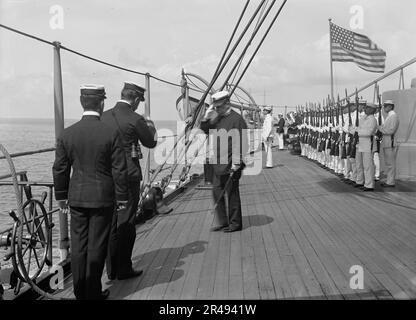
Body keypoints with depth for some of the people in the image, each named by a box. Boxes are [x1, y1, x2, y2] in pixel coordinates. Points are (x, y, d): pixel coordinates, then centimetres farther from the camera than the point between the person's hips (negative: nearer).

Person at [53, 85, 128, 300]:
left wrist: (61, 196, 15)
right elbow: (119, 169, -9)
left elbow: (60, 169, 4)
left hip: (77, 197, 3)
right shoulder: (111, 134, -11)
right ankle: (93, 292, 15)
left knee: (78, 245, 11)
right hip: (102, 198, -3)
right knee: (96, 246, 6)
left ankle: (80, 292, 21)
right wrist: (122, 197, 1)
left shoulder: (67, 134, -1)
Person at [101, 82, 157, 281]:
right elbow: (151, 143, 1)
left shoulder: (104, 117, 5)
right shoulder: (135, 120, -12)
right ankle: (123, 269, 10)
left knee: (111, 223, 14)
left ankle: (111, 270, 22)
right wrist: (151, 127, 23)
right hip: (128, 175, -6)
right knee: (126, 223, 3)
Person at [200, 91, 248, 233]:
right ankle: (222, 222, 23)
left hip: (230, 165, -8)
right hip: (218, 165, 8)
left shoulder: (236, 119, -12)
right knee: (217, 192, 11)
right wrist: (206, 118, 3)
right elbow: (205, 131, 20)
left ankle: (235, 223, 13)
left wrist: (237, 162, -18)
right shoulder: (218, 119, 12)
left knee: (232, 193, 1)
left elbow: (242, 143, -15)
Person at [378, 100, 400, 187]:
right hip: (385, 141, 10)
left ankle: (391, 182, -2)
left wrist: (380, 128, -10)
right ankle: (389, 180, 21)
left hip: (389, 141, -10)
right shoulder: (388, 116, 19)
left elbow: (391, 130, -19)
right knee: (387, 162, 14)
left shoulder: (393, 115, -11)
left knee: (390, 163, -5)